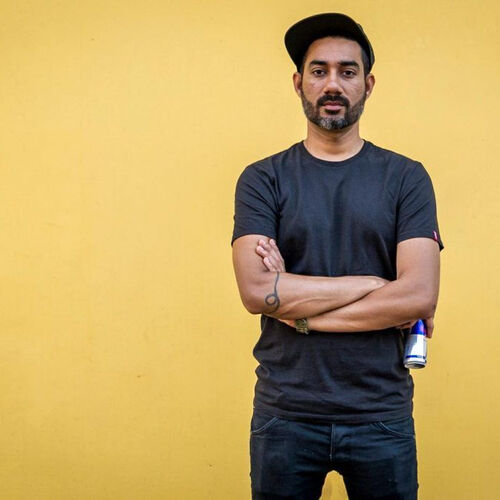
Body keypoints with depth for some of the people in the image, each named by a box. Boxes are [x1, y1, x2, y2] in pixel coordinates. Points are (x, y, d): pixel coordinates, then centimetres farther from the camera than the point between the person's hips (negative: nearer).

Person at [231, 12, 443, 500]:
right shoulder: (262, 180, 0)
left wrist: (297, 307, -12)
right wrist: (375, 284, -12)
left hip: (381, 416, 0)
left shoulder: (406, 178, 1)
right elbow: (255, 291, -13)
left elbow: (420, 295, -11)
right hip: (284, 414, 0)